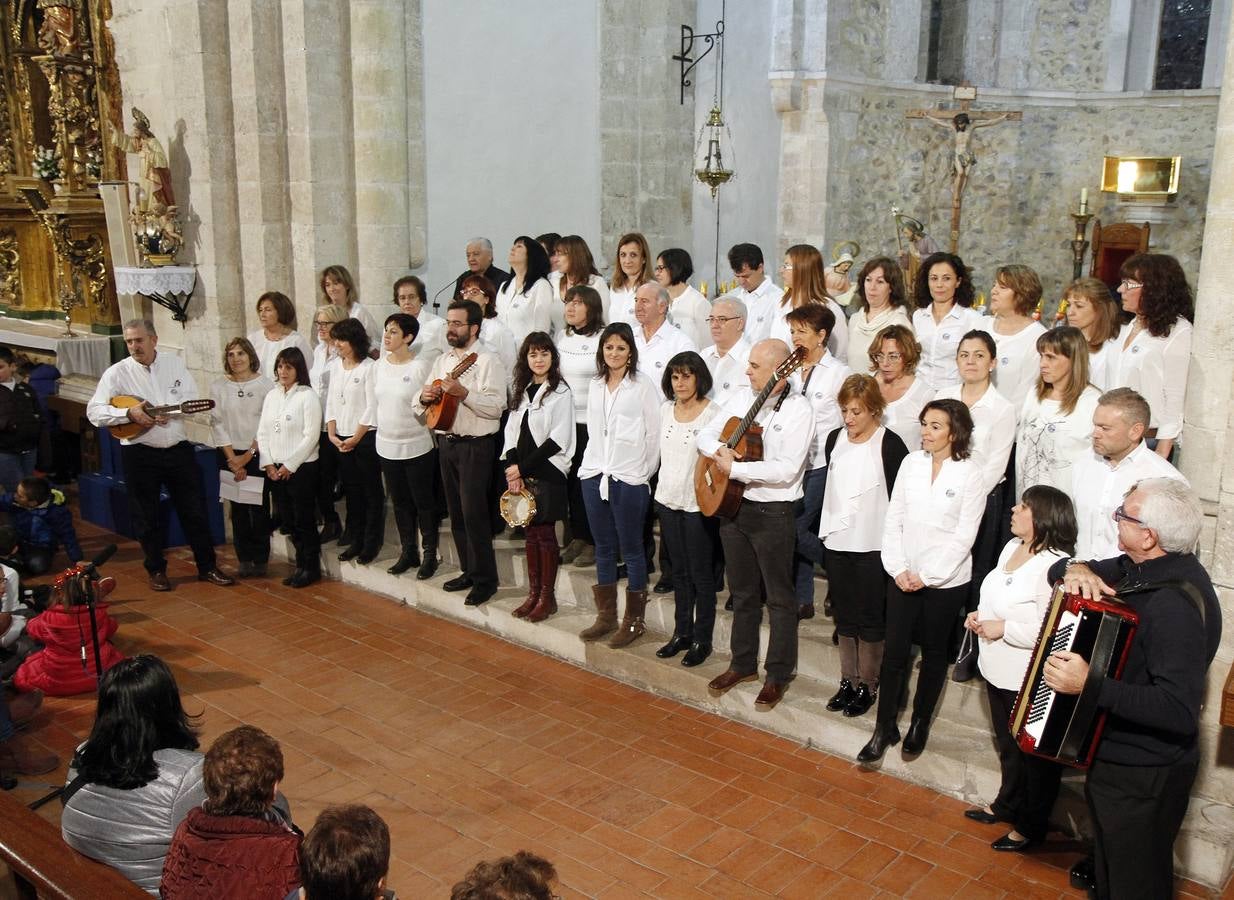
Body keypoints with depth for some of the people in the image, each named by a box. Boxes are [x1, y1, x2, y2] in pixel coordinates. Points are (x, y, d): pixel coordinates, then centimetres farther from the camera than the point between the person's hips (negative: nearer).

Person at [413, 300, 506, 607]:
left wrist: (463, 393, -27)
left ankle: (485, 579, 2)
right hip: (446, 443, 7)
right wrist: (425, 397, -7)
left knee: (473, 513, -8)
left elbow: (496, 407, -19)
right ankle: (469, 570, 25)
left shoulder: (487, 361, -9)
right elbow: (419, 407, 15)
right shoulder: (442, 361, 13)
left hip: (475, 446, -7)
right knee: (456, 512, 13)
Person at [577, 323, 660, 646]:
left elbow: (654, 433, -4)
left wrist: (645, 473, -5)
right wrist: (592, 465, 10)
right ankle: (606, 615, 22)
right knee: (603, 547, 12)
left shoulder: (643, 385, -4)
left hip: (629, 477, -5)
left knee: (631, 549, 1)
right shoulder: (596, 386, 12)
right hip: (594, 474, 6)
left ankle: (634, 620, 11)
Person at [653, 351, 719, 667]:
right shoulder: (666, 410, 8)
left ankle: (702, 639, 14)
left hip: (698, 503, -6)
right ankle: (682, 632, 26)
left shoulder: (713, 413, -12)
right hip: (668, 499, 6)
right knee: (680, 571, 16)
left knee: (701, 574, 3)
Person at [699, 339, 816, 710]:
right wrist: (720, 450, -11)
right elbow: (705, 435, 12)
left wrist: (735, 469, -22)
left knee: (779, 596, 6)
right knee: (742, 592, 18)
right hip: (732, 504, 7)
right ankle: (743, 663, 32)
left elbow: (787, 469, -23)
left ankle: (778, 675, 18)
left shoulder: (798, 410, -14)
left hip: (772, 512, -6)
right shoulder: (741, 399, 6)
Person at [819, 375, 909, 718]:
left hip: (872, 546, -5)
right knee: (843, 615, 14)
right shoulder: (835, 439, 5)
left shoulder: (890, 444, -12)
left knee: (870, 618, 6)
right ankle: (848, 681, 27)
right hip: (837, 542, 6)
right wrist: (825, 531, 13)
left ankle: (868, 686, 19)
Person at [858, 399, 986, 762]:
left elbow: (964, 537, -11)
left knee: (934, 652, 13)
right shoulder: (911, 462, 0)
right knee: (894, 650, 2)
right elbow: (893, 520, 1)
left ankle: (920, 722, 30)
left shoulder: (970, 474, -9)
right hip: (903, 577, 2)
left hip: (945, 581, -2)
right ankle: (884, 728, 14)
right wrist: (898, 569, -7)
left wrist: (926, 576, -14)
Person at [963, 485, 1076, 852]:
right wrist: (980, 616, 1)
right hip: (999, 672, 9)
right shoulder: (1012, 547, 3)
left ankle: (1031, 826, 29)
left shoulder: (1054, 566, -26)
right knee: (1007, 746, 27)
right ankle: (1007, 804, 47)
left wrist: (1003, 628, -24)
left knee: (1035, 754, 12)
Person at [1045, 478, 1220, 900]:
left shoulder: (1177, 603, -31)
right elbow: (1057, 570, 9)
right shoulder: (1140, 569, -3)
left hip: (1142, 777, -9)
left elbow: (1179, 711, -35)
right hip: (1113, 755, 9)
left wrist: (1090, 685, -39)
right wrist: (1076, 569, -13)